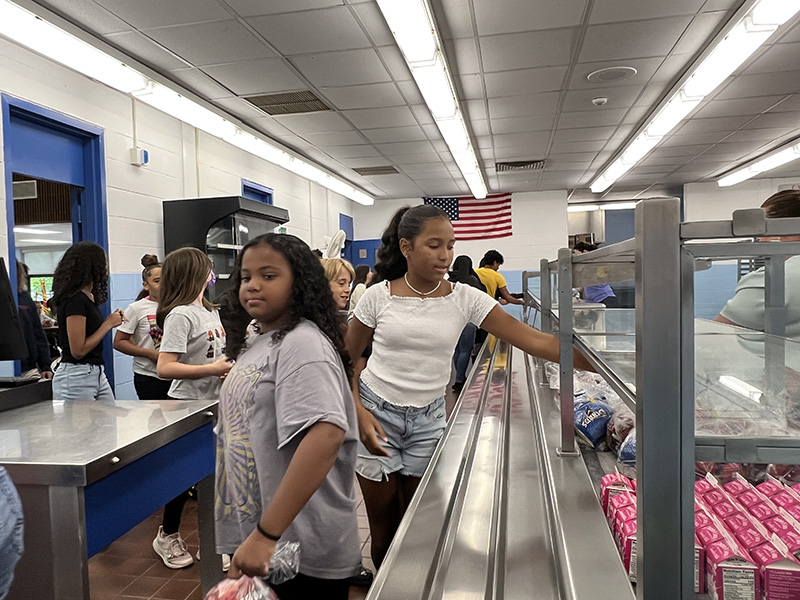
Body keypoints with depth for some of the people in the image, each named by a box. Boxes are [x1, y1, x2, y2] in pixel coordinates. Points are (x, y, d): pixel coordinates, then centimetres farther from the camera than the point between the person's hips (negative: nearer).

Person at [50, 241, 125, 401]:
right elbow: (78, 351, -19)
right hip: (76, 376, -9)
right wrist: (108, 324, -12)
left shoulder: (90, 297, 11)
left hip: (97, 374, 9)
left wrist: (111, 321, 7)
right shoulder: (75, 300, -16)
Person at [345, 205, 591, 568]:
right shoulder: (378, 297, -10)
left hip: (428, 419, 2)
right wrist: (359, 413, -13)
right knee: (384, 528, 10)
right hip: (376, 415, -1)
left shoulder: (465, 299, -9)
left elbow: (533, 340, -16)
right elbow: (347, 360, 0)